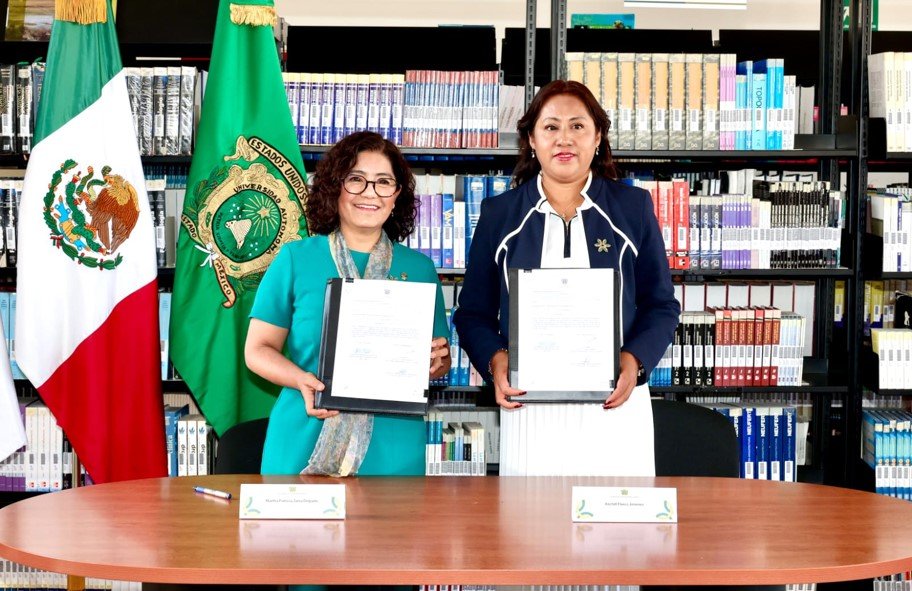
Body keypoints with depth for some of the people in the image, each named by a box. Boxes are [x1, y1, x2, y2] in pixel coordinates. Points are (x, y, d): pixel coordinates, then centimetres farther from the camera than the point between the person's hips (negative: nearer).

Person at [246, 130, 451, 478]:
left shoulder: (419, 269, 9)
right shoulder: (295, 259, 3)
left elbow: (440, 364, 14)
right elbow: (258, 349, 2)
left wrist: (435, 362, -9)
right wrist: (302, 381, -17)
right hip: (304, 446, -2)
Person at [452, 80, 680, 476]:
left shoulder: (633, 207, 9)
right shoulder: (498, 214, 10)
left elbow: (661, 305, 9)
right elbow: (474, 312, 9)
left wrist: (635, 360, -10)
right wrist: (494, 360, -10)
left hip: (615, 405, 0)